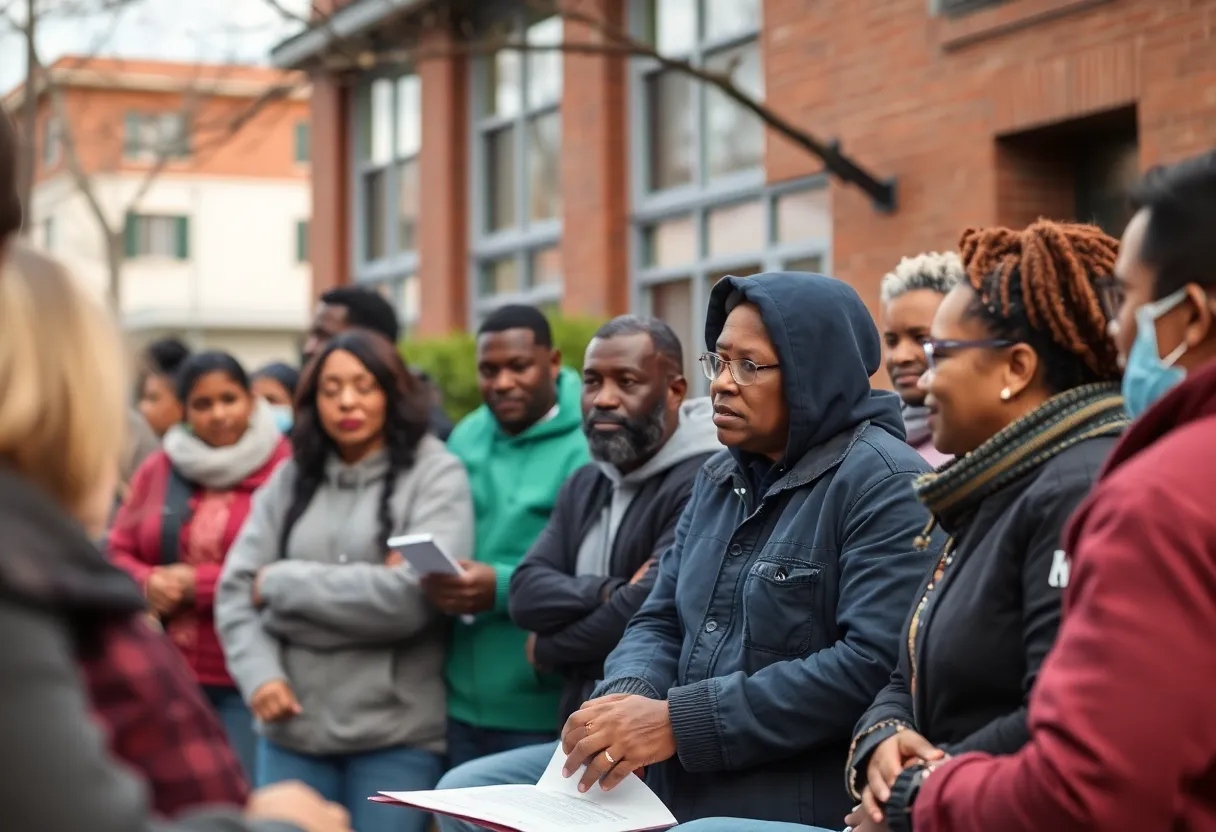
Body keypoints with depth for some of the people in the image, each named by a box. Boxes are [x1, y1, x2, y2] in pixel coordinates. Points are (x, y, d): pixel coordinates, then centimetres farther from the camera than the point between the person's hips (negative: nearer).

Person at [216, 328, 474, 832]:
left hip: (396, 733, -4)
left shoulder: (435, 474, -2)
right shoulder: (291, 477, 10)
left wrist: (283, 583, -7)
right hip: (292, 726, 4)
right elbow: (235, 589, 6)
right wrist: (260, 675, -12)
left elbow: (412, 597, -15)